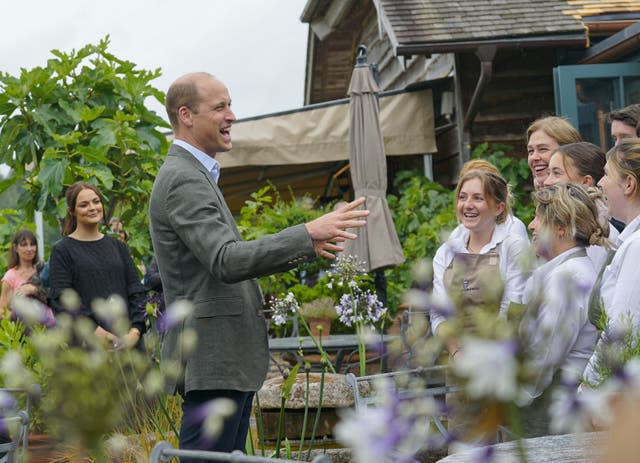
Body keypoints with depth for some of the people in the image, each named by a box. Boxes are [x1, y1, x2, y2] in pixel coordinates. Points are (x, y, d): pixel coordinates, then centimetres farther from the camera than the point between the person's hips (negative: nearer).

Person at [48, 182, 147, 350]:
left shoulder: (118, 247, 14)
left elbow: (136, 292, 10)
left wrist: (135, 331, -6)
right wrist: (97, 332, -17)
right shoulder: (62, 250, 1)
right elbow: (61, 302, -7)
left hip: (128, 341, 4)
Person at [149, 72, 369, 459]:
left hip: (229, 358, 11)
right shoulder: (184, 180, -16)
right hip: (212, 359, -11)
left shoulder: (195, 175, 18)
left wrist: (304, 249, 15)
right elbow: (227, 262, -26)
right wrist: (307, 234, -28)